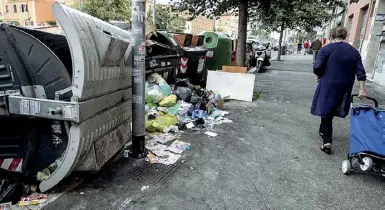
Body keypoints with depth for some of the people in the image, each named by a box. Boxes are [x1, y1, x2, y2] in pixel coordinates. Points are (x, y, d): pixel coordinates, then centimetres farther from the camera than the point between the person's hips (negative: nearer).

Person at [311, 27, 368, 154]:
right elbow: (360, 72, 2)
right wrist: (362, 89, 2)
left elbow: (317, 67, -15)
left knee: (326, 112, 1)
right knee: (332, 111, 20)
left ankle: (327, 143, -7)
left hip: (327, 86, -4)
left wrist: (319, 75, 5)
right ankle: (323, 131, 38)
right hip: (344, 88, 5)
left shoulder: (327, 49, -7)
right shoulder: (354, 51, 7)